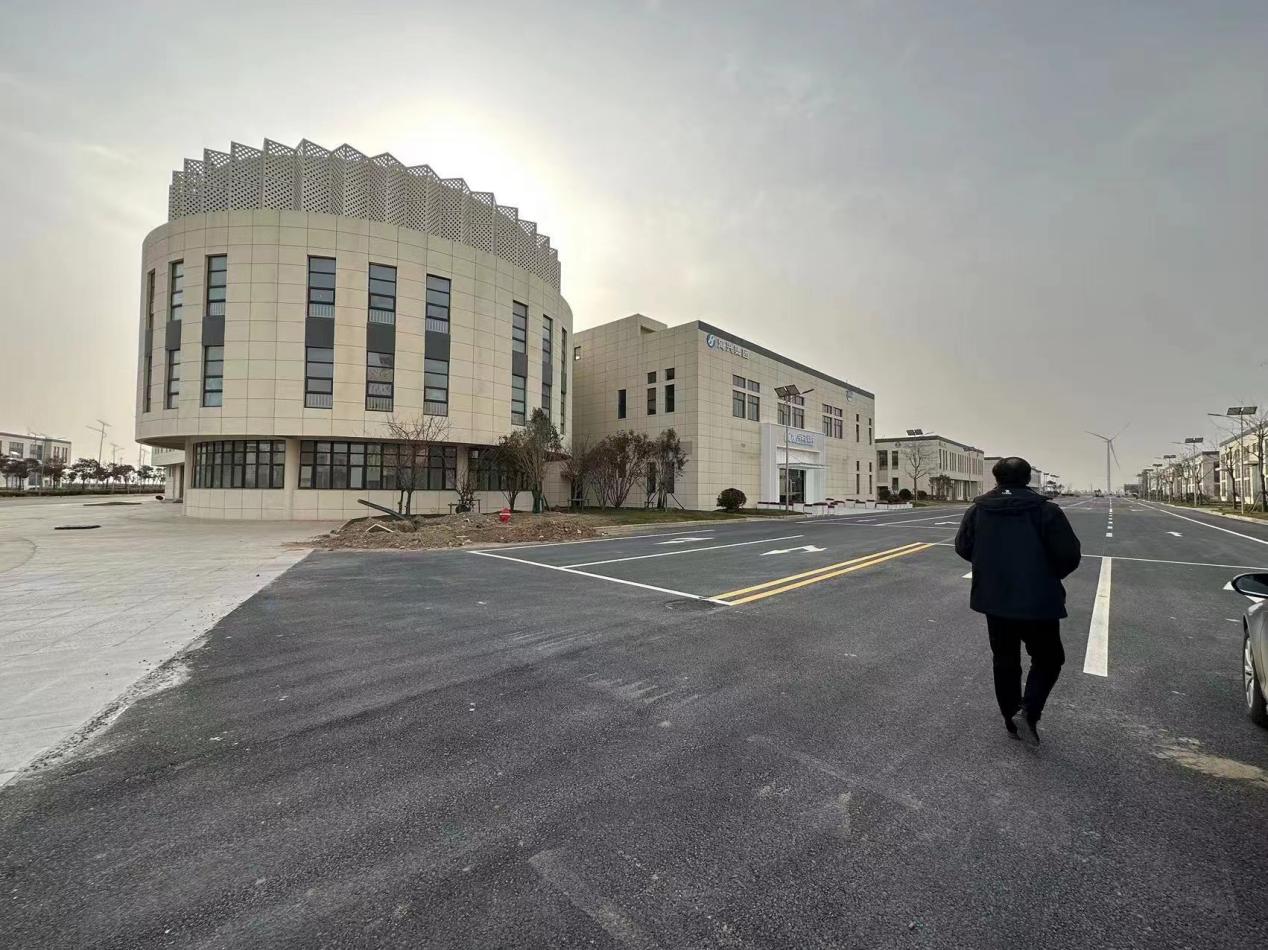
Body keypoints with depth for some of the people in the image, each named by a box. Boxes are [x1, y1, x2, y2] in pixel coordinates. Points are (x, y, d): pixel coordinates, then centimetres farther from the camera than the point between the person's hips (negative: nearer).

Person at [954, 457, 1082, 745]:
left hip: (994, 600, 3)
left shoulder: (978, 510, -3)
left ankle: (1012, 719, 26)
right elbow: (1069, 556, -12)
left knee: (1005, 661, 17)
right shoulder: (1046, 510, -12)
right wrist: (1049, 577, 7)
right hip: (1037, 602, -3)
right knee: (1048, 659, 16)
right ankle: (1027, 712, 1)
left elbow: (963, 548, 3)